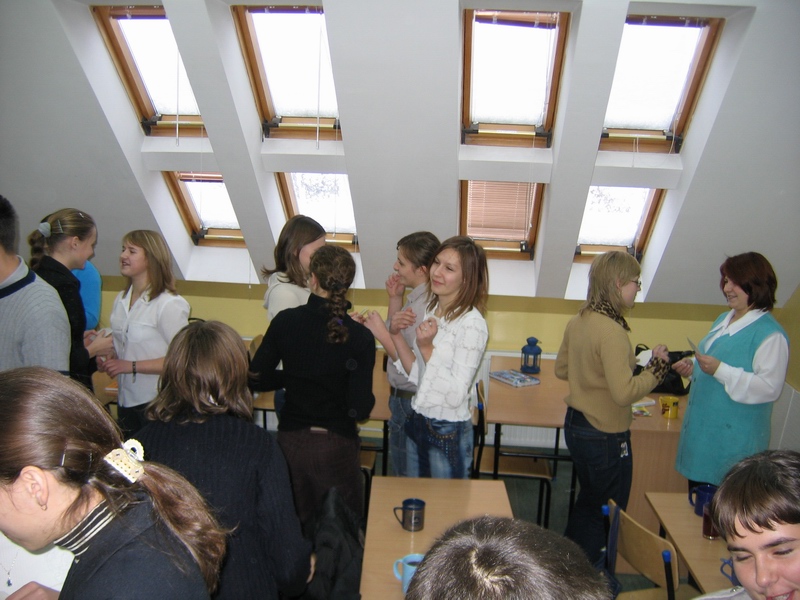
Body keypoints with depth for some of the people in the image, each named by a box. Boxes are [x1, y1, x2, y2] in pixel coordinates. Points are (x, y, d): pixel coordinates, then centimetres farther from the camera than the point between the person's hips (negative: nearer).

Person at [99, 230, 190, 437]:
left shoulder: (170, 304, -16)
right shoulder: (121, 300, 8)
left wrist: (131, 366, -21)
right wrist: (106, 359, -1)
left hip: (157, 404, -7)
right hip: (126, 401, 7)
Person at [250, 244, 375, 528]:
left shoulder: (285, 321, -9)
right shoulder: (359, 337, -16)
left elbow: (258, 379, -2)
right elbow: (361, 409, -15)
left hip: (291, 441, 3)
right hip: (337, 444, -2)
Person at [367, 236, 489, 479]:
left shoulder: (472, 324, -21)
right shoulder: (431, 310, 2)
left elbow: (456, 396, -22)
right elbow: (416, 374, 3)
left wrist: (427, 348, -28)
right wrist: (396, 335, -10)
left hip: (448, 433, -7)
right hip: (417, 422, 7)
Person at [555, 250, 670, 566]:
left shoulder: (577, 322, 1)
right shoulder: (612, 332, -25)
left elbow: (562, 369, 13)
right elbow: (624, 393, -27)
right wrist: (656, 365, -16)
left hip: (575, 425, 9)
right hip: (605, 436, -9)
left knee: (588, 501, 26)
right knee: (607, 512, 11)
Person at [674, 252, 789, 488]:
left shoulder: (770, 334, -15)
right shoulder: (724, 319, 12)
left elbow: (770, 387, -21)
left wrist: (720, 370, -27)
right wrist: (693, 366, 5)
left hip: (735, 439, -8)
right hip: (701, 429, 8)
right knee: (697, 492, 17)